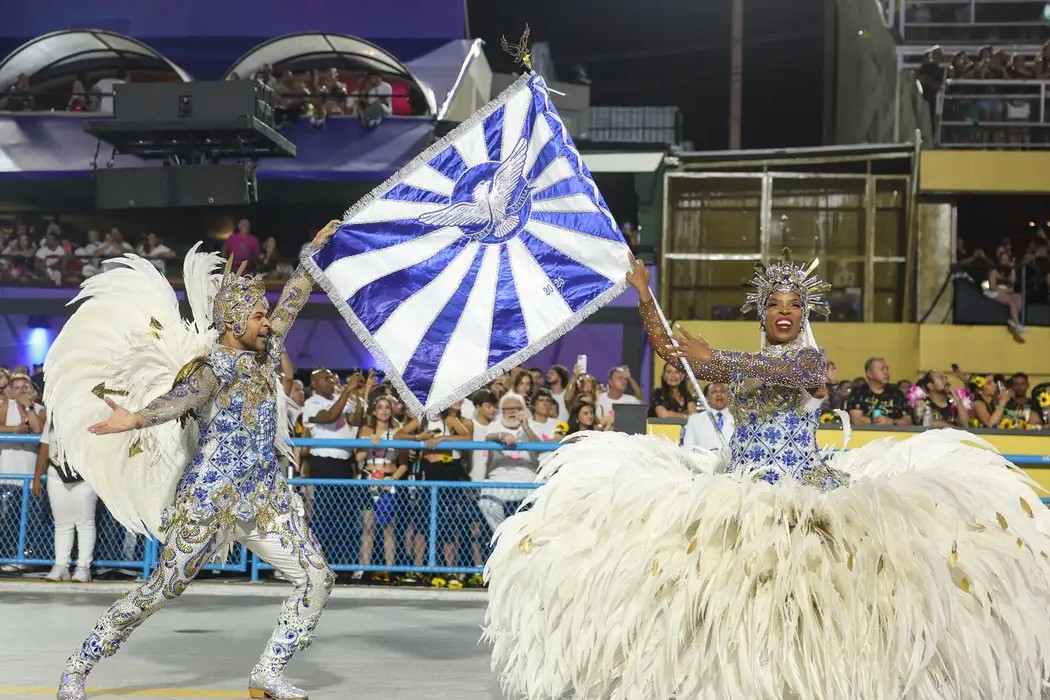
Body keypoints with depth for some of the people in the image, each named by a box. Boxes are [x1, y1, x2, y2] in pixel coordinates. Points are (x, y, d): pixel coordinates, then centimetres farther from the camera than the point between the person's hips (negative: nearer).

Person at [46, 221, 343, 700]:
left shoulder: (265, 354, 11)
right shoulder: (213, 365, -11)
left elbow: (292, 300, 23)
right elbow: (179, 399, -31)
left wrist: (314, 251, 29)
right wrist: (135, 417, -51)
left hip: (265, 497, 8)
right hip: (210, 499, -7)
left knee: (318, 579, -1)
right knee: (158, 592, -4)